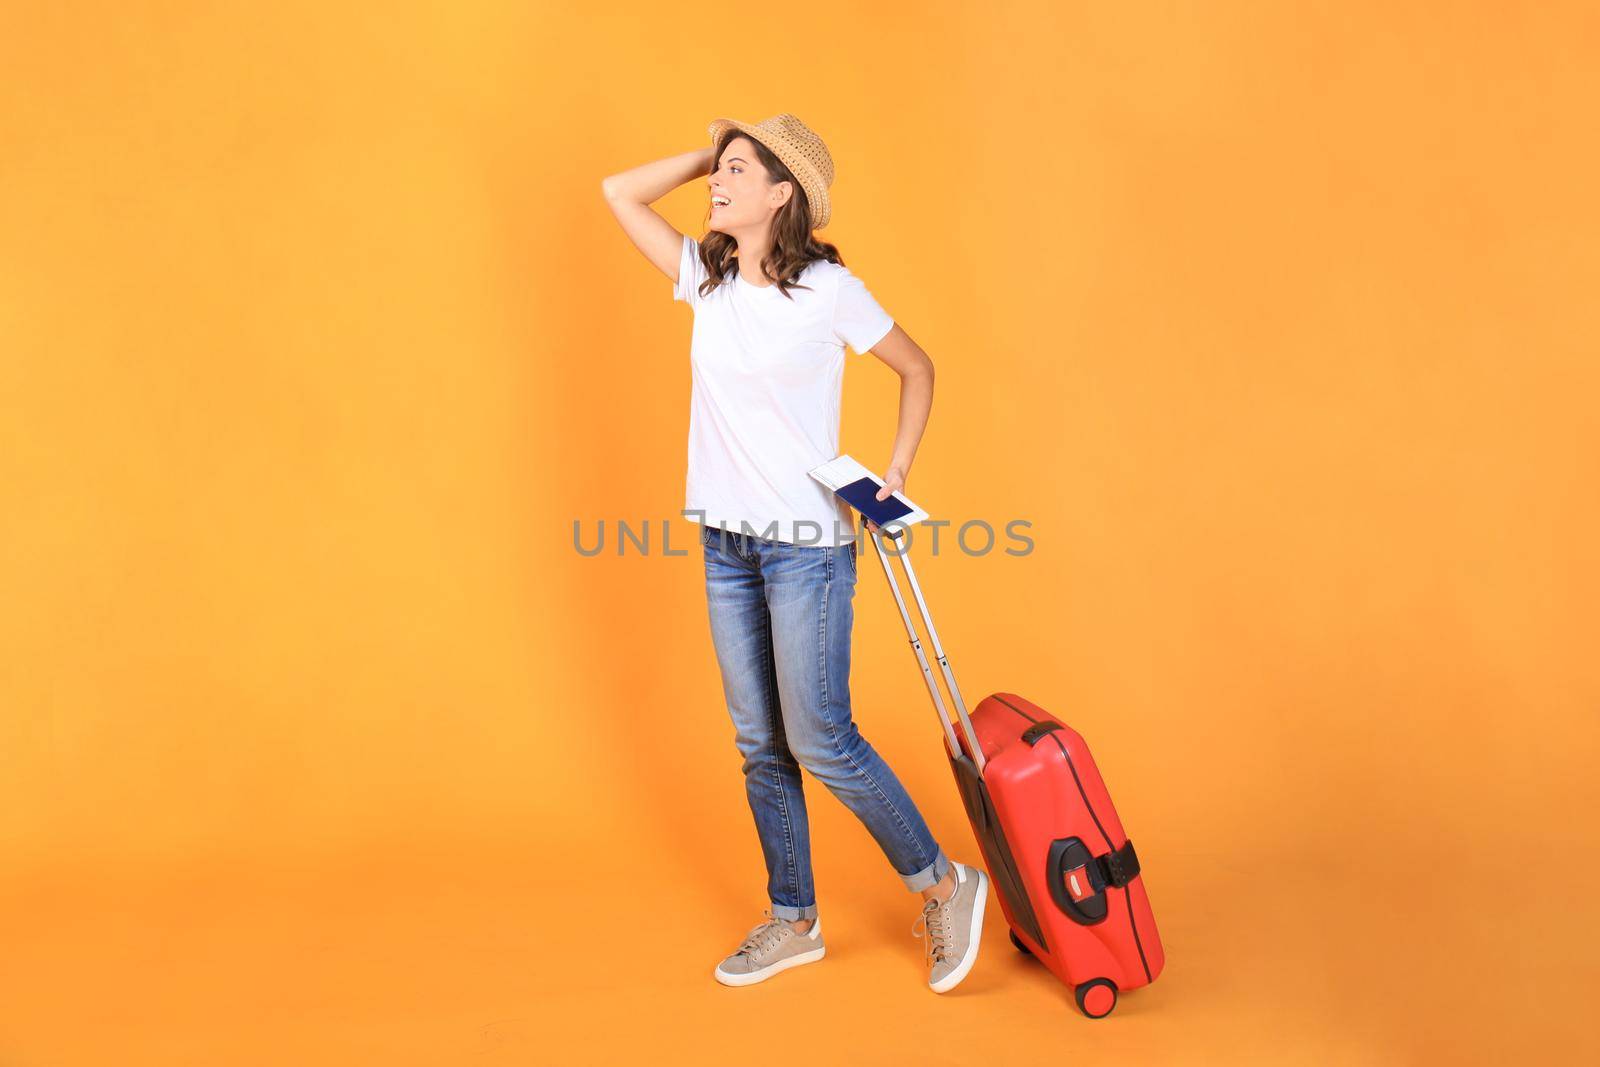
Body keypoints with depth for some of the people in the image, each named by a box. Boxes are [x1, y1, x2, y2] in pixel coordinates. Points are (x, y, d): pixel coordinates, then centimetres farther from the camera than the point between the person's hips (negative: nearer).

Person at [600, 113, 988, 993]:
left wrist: (896, 470, -5)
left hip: (807, 543, -6)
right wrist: (710, 154, 7)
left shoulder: (829, 290, -8)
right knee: (759, 746, 11)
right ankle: (793, 921, 26)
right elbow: (620, 193, 12)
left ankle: (944, 886, 14)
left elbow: (918, 369, 3)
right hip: (725, 543, 6)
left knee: (820, 741, -5)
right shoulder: (706, 278, 6)